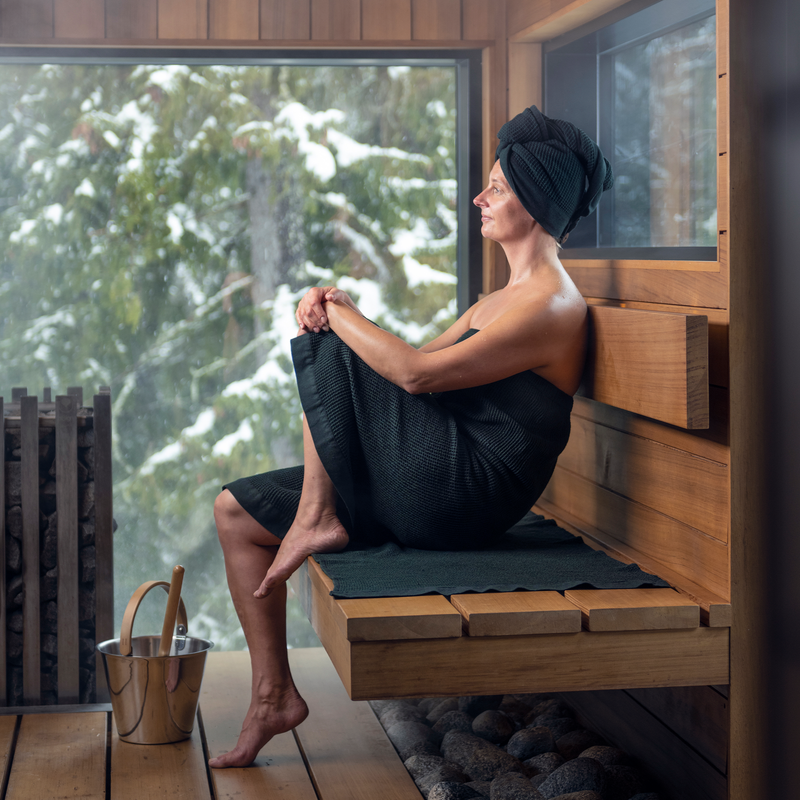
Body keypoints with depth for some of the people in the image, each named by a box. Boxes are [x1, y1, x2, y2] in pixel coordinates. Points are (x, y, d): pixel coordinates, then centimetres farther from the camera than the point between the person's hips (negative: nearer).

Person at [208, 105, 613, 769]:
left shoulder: (549, 306, -16)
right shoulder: (509, 297, 18)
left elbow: (418, 373, -23)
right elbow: (418, 359, 19)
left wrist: (341, 316, -8)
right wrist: (338, 311, 1)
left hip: (461, 500, -10)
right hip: (428, 492, 10)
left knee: (326, 347, -8)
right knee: (235, 512, 8)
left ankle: (315, 517, -3)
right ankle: (273, 695, 10)